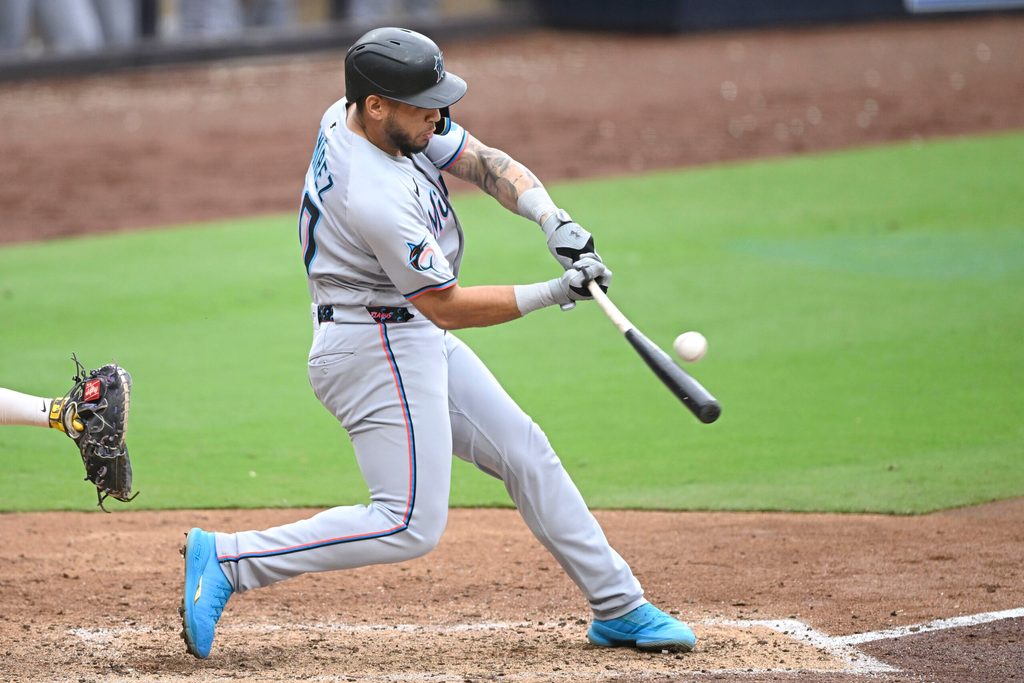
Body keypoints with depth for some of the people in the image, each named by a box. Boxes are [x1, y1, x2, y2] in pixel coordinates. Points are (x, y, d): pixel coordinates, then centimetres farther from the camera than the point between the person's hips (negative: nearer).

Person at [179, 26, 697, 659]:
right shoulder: (374, 197, -29)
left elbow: (489, 164, 1)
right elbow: (446, 304, -21)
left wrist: (554, 220, -16)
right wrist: (554, 293, -17)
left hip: (420, 341, 10)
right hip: (378, 348, -10)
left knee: (526, 452, 13)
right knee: (410, 525, -12)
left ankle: (619, 607, 20)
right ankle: (224, 559, -11)